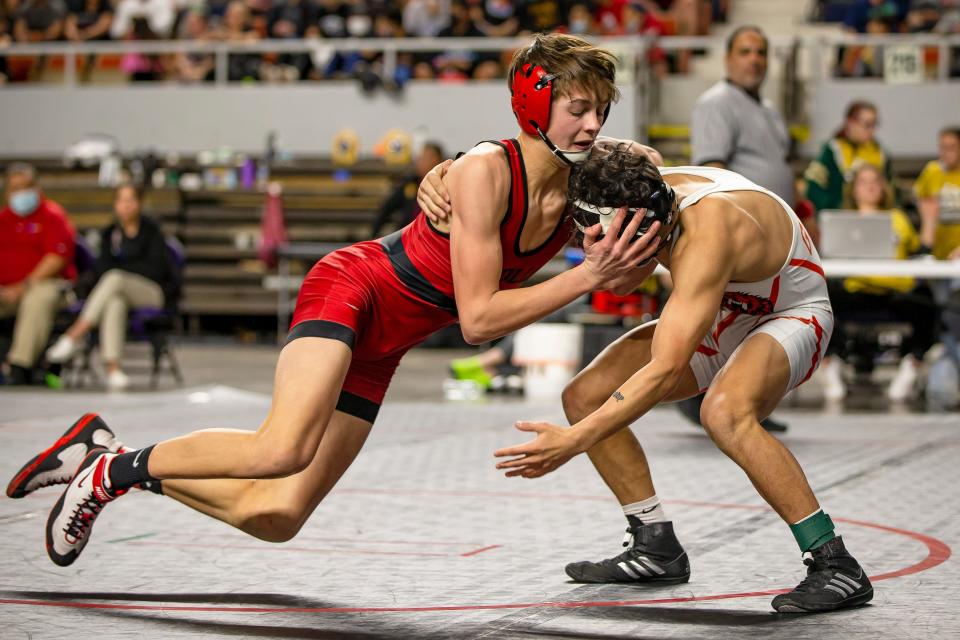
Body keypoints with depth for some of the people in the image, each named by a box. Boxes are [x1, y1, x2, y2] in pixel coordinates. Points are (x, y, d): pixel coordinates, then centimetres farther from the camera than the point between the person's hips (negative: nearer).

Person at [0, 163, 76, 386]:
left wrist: (25, 286, -17)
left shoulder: (52, 215, 0)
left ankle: (20, 365, -40)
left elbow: (58, 258, -11)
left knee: (38, 300, -39)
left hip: (47, 283, -5)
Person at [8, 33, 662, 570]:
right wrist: (587, 277, -23)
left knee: (274, 515, 0)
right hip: (351, 287, -8)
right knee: (282, 449, -35)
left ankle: (113, 463, 16)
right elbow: (478, 318, -22)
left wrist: (616, 262, -11)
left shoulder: (580, 190, -2)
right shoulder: (485, 170, -22)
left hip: (379, 349, 8)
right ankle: (115, 468, -11)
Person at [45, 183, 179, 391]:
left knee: (114, 278, -35)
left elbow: (155, 270, -6)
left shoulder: (151, 231, 0)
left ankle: (75, 335, -42)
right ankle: (112, 368, -52)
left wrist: (120, 267, -5)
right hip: (120, 291, 3)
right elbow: (102, 269, 5)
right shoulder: (109, 234, 14)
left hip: (156, 292, -3)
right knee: (115, 302, -37)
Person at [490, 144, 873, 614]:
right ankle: (657, 549, 9)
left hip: (790, 317, -8)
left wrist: (574, 441, -47)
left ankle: (837, 566, -30)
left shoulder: (706, 236, -40)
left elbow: (665, 371, -44)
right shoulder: (640, 195, -18)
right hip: (722, 316, 8)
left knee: (724, 411, -39)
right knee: (585, 396, -3)